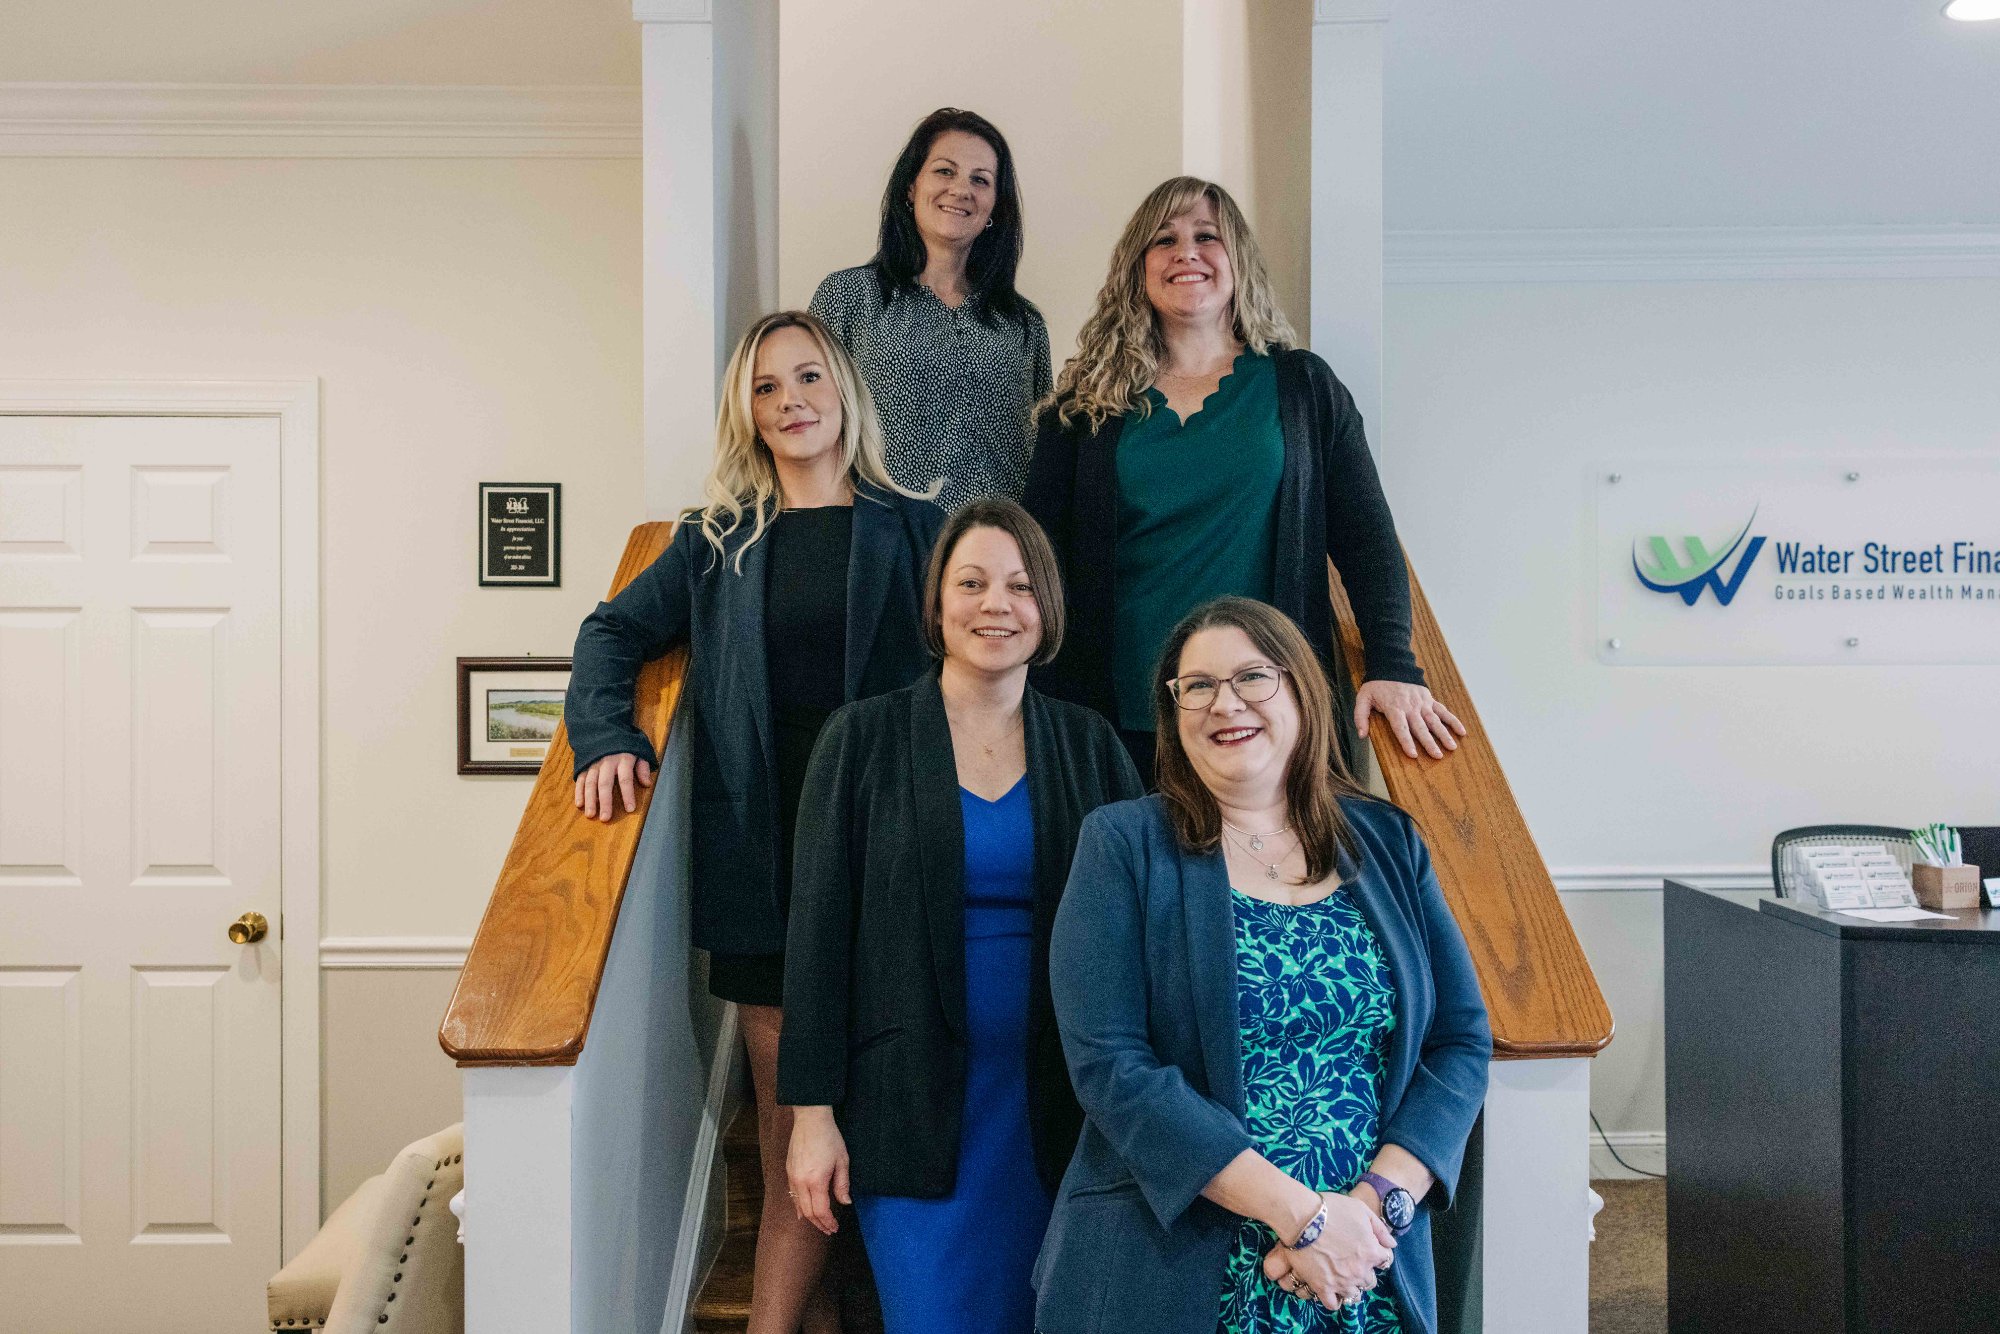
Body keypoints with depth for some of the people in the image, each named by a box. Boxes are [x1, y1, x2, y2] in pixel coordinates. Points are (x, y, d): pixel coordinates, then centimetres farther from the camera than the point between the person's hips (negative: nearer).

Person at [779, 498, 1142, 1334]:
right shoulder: (863, 740, -1)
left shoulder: (1088, 747, 4)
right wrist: (812, 1112, -6)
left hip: (1053, 1105, 2)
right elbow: (818, 932, -3)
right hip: (912, 1102, -2)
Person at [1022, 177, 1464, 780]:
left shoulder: (1303, 386, 7)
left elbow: (1366, 539, 4)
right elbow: (1041, 554, 6)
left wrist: (1393, 668, -10)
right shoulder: (1088, 399, 7)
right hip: (1121, 716, 0)